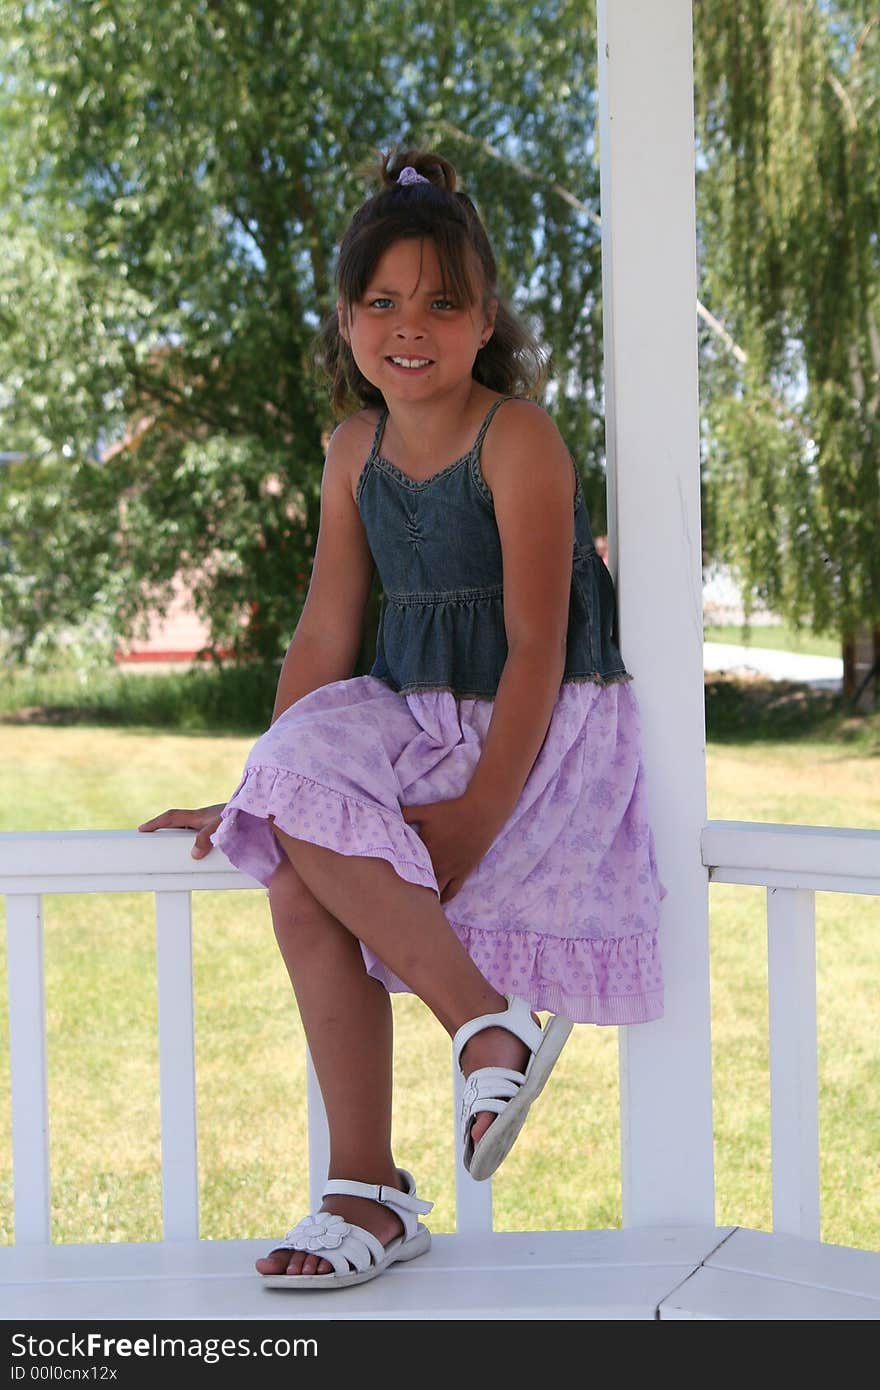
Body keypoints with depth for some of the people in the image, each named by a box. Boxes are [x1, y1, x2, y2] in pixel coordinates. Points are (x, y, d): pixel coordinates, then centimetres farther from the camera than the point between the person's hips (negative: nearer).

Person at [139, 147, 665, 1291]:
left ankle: (488, 1021, -10)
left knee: (315, 855, -26)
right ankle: (367, 1193, -8)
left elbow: (537, 649, -16)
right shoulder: (355, 452, 8)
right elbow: (327, 637, 10)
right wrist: (259, 790, 7)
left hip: (542, 728, -6)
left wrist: (476, 817, -21)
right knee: (297, 873, -18)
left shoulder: (517, 441, -12)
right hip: (416, 719, 6)